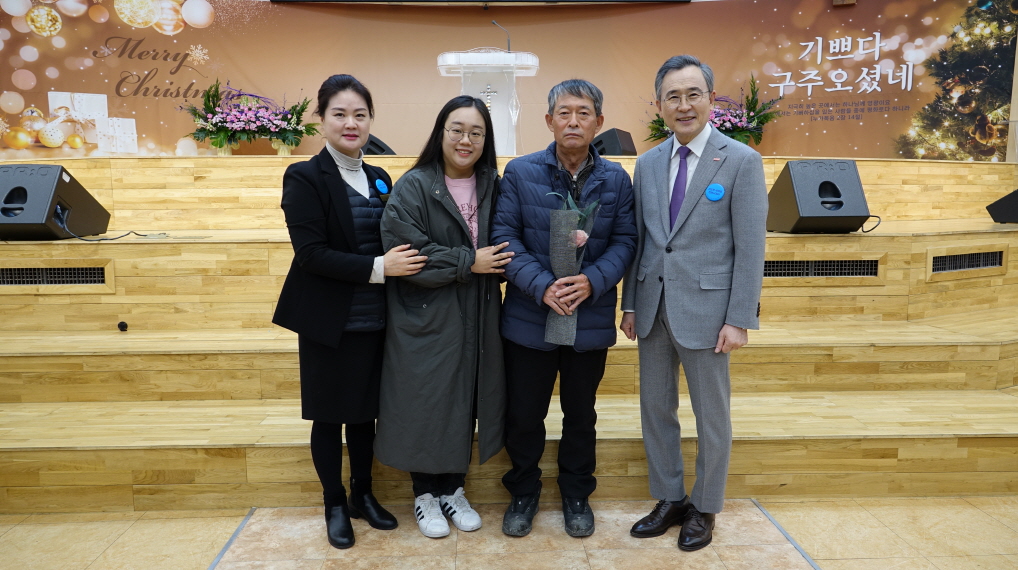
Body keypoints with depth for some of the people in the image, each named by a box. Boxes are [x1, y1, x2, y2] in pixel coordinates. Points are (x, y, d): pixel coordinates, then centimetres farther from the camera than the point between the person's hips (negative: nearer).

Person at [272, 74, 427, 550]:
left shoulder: (379, 179, 9)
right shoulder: (305, 177, -8)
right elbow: (310, 253, -18)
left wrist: (399, 261, -6)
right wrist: (378, 268, -22)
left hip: (373, 319, 5)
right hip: (328, 322, -5)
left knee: (365, 410, 14)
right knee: (329, 414, 9)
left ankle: (362, 494, 33)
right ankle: (334, 505, 27)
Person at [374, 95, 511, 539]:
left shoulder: (492, 187, 6)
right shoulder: (414, 187, -8)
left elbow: (503, 248, 9)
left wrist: (499, 263, -14)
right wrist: (468, 262, -15)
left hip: (476, 320, 4)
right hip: (426, 319, -4)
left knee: (466, 402, 11)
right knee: (426, 404, 5)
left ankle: (453, 490, 30)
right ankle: (424, 496, 26)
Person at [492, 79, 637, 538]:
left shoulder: (616, 179, 1)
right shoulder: (520, 172, -4)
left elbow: (625, 241, -1)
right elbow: (505, 236, -8)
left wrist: (592, 281, -19)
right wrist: (542, 286, -20)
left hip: (591, 319, 1)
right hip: (529, 317, -1)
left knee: (580, 413, 17)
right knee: (524, 413, 11)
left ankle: (576, 495, 38)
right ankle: (523, 493, 34)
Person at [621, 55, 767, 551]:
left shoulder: (742, 161, -6)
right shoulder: (648, 163, 8)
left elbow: (750, 248, -9)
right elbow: (639, 239, 10)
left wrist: (739, 320, -13)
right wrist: (629, 303, 8)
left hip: (705, 309, -4)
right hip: (653, 307, 5)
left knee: (711, 416, 10)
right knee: (655, 408, 14)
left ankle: (704, 509, 29)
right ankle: (669, 500, 33)